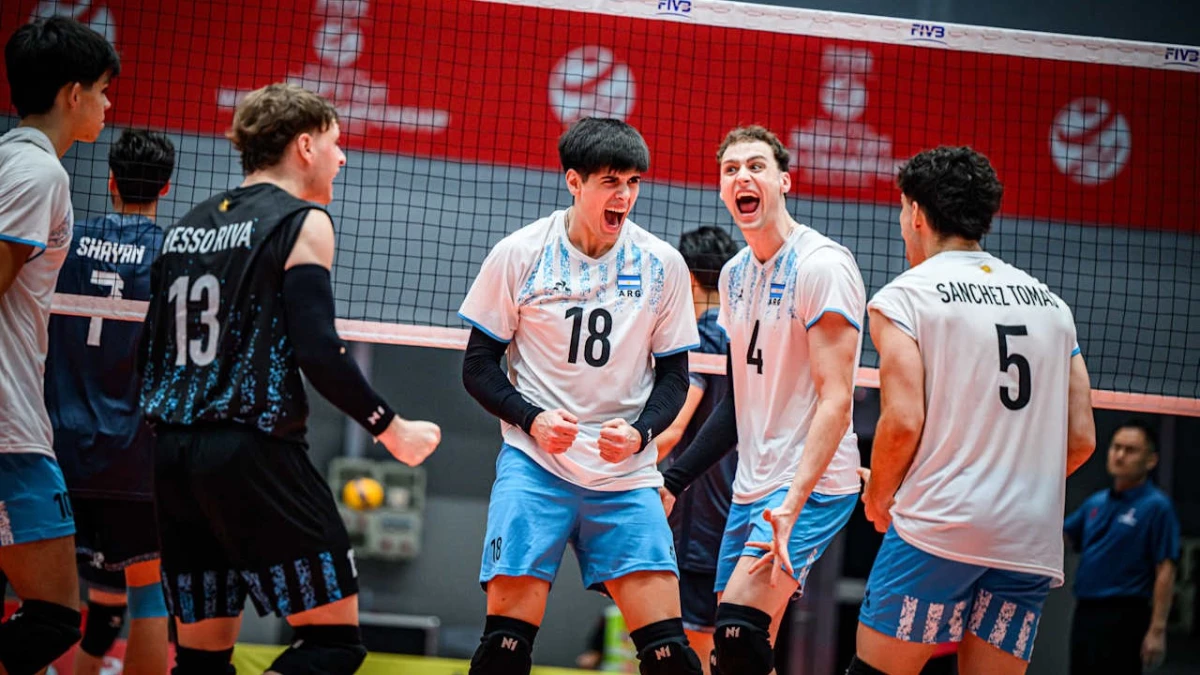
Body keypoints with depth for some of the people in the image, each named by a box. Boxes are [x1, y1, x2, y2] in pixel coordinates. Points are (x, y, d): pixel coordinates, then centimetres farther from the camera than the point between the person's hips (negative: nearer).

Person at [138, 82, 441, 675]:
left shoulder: (186, 227, 17)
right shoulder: (302, 222, -4)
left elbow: (149, 353, 18)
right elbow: (318, 353, -13)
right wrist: (392, 429, -3)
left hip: (171, 454, 8)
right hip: (253, 453, -8)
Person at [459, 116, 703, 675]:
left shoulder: (663, 264, 2)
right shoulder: (518, 255, -3)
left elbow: (673, 375, 9)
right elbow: (478, 364, 2)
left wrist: (640, 432, -10)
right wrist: (531, 419, -15)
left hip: (625, 475, 2)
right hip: (535, 464, -2)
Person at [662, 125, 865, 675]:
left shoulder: (822, 264, -13)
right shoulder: (735, 274, 12)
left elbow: (835, 401, -19)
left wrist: (792, 504, -28)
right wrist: (675, 479, 17)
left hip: (810, 486, -8)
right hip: (752, 486, 8)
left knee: (739, 630, -22)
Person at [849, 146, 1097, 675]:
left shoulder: (905, 296, 1)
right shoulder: (1050, 303, 16)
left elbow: (903, 421, -10)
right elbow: (1081, 438, 12)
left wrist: (877, 500, 7)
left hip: (938, 531, -5)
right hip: (1033, 544, 5)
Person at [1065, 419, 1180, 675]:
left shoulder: (1157, 507, -7)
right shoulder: (1095, 503, 14)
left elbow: (1165, 572, -11)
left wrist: (1157, 631, -17)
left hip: (1123, 618, -7)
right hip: (1085, 613, 7)